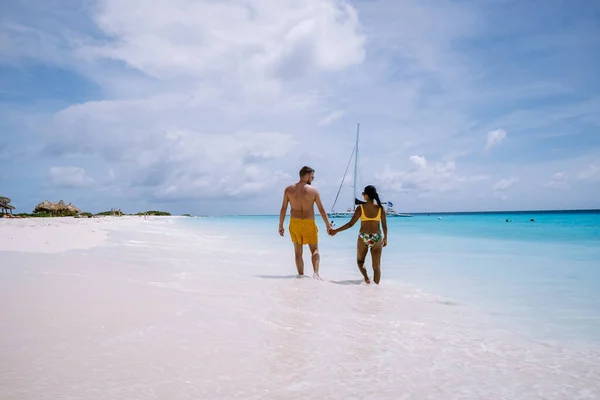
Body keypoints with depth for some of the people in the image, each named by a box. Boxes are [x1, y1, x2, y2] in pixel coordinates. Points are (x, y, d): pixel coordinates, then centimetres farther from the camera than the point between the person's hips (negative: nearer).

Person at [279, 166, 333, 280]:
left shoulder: (288, 189, 0)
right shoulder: (313, 190, -5)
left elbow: (283, 208, 1)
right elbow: (321, 209, -3)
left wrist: (281, 225, 8)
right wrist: (328, 226, 3)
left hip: (294, 223, 2)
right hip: (309, 223, -2)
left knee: (298, 252, 13)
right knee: (315, 250, 9)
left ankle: (301, 275, 14)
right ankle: (315, 272, -10)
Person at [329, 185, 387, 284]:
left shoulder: (361, 208, -8)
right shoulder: (380, 208, -2)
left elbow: (351, 224, -9)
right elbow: (384, 226, 1)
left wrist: (336, 231, -2)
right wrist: (385, 238, 17)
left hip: (363, 238, -1)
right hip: (377, 238, 1)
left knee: (360, 261, 20)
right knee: (376, 265, 9)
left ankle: (366, 277, -4)